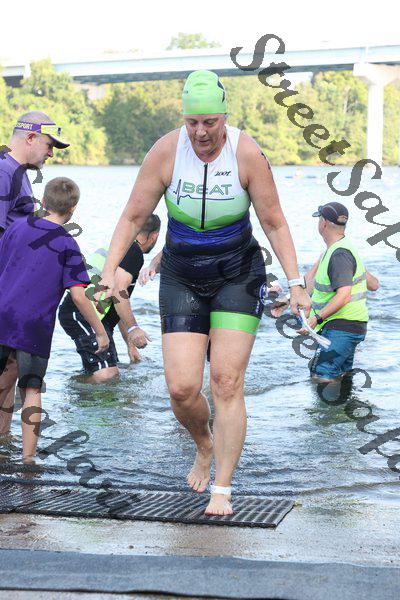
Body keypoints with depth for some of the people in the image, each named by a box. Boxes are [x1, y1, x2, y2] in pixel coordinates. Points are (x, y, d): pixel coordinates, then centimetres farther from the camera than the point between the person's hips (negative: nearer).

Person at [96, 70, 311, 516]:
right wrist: (109, 271, -11)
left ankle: (223, 489, 1)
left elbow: (274, 223, -4)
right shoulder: (165, 152, -11)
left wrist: (295, 283, -7)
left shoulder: (247, 154, -13)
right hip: (181, 278, 1)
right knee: (182, 388, -7)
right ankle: (204, 447, 27)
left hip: (238, 276, -1)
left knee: (227, 383, -9)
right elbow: (133, 216, -2)